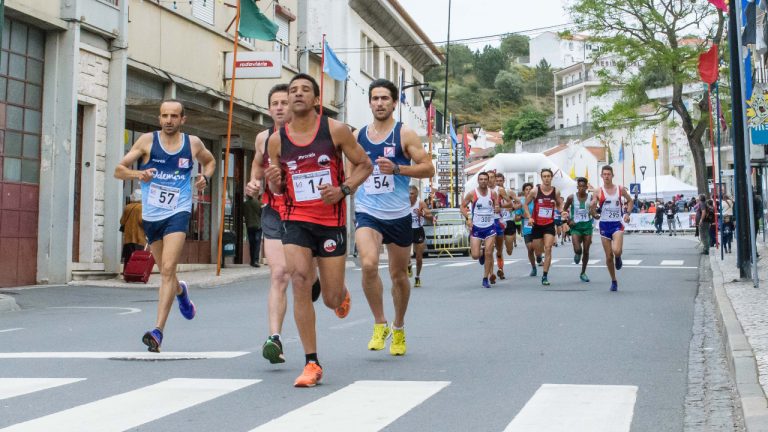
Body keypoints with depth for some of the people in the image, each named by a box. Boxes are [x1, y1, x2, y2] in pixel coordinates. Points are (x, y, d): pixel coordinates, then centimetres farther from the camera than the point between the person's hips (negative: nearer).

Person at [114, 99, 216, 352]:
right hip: (151, 215, 2)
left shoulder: (193, 143, 4)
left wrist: (206, 177, 4)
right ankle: (181, 292, 53)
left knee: (168, 270, -18)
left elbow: (209, 161, 26)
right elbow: (118, 170, -1)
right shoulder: (147, 141, 0)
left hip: (178, 213, -2)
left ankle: (158, 331, -20)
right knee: (164, 271, 16)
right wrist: (137, 174, -22)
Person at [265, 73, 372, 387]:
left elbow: (364, 165, 2)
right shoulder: (276, 140, 1)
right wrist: (273, 182, -11)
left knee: (331, 300, 3)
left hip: (331, 221, -1)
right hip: (296, 220, 1)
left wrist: (343, 189, -14)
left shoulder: (335, 130, -6)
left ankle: (342, 294, 45)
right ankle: (311, 364, -8)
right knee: (300, 281, -18)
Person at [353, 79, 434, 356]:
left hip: (399, 215, -1)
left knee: (399, 275, 11)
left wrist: (397, 169, -19)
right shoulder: (357, 136, 8)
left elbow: (428, 168, -7)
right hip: (367, 213, 1)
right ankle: (380, 324, -7)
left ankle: (398, 329, 33)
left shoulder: (405, 134, -2)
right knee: (369, 264, -24)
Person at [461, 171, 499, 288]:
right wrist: (468, 218, -12)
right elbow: (463, 206, 2)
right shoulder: (472, 194, -7)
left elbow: (497, 206, 11)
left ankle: (486, 279, 7)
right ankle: (481, 254, 34)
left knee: (489, 254, -4)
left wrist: (497, 208, -13)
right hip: (476, 227, -1)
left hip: (490, 227, 1)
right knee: (475, 255, -5)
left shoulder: (493, 194, 0)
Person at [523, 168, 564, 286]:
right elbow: (525, 204, 1)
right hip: (537, 224, 0)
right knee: (538, 249, 11)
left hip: (549, 224, 0)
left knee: (548, 249, -12)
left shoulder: (556, 191, -3)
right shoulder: (535, 191, -8)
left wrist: (562, 212, -5)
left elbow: (559, 204, 15)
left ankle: (545, 276, -9)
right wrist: (529, 217, -12)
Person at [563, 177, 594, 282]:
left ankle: (583, 273, 20)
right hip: (576, 226, -2)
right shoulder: (572, 198, -4)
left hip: (587, 225, 2)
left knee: (586, 251, 4)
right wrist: (569, 220, -5)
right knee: (577, 249, -17)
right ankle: (577, 255, 22)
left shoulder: (591, 197, -1)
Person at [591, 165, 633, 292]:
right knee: (609, 256, 4)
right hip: (604, 224, 1)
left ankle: (618, 258, 14)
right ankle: (614, 281, 21)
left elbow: (630, 200, 18)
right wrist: (593, 207, -25)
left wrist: (627, 213, 4)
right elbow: (593, 211, -2)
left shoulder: (620, 189, 1)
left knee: (617, 251, -24)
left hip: (617, 224, -1)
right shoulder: (598, 192, -1)